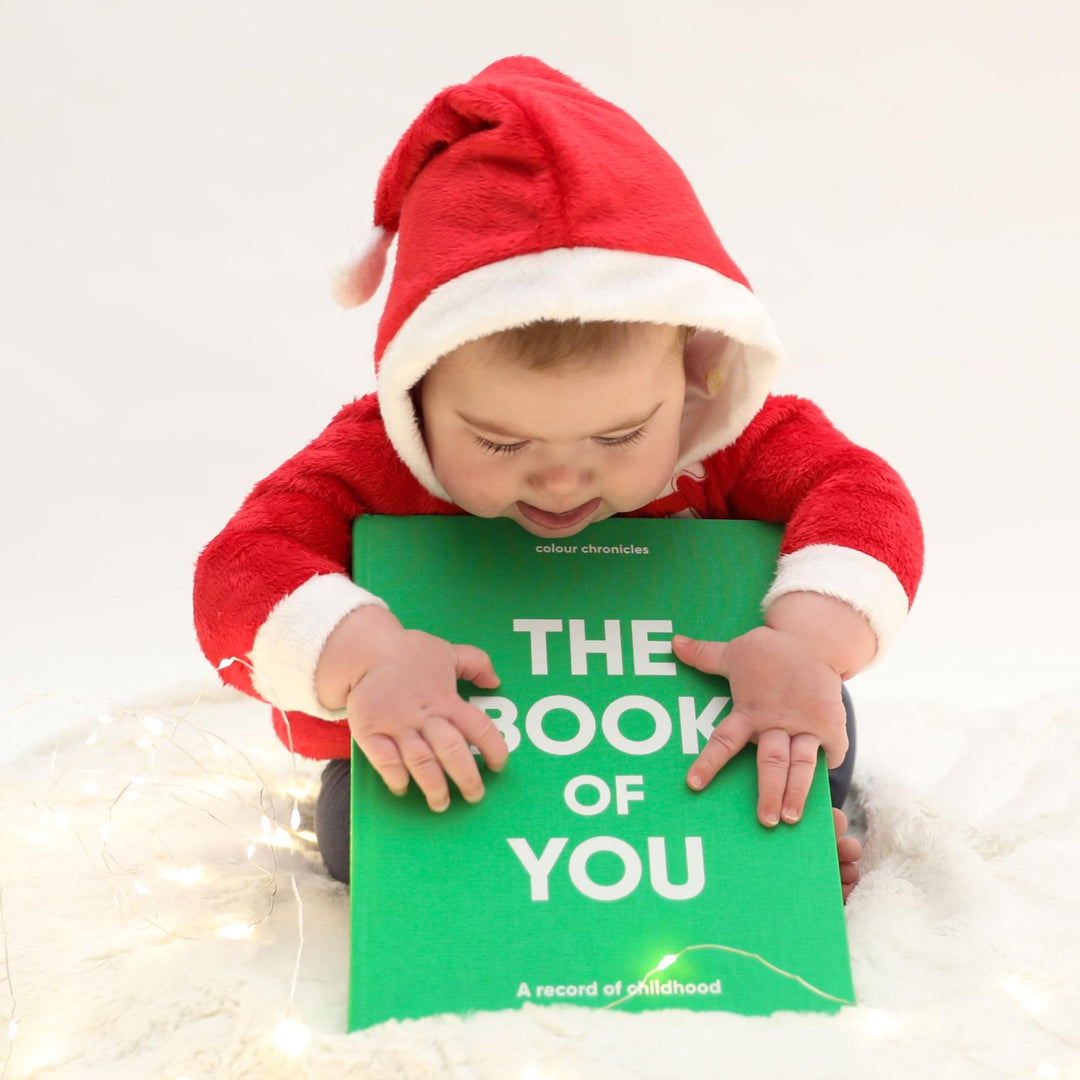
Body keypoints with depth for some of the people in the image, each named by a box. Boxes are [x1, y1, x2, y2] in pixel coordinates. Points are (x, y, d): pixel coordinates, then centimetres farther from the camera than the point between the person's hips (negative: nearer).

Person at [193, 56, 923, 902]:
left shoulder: (728, 439, -23)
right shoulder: (379, 457, -28)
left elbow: (862, 495, -28)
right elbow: (238, 571, -36)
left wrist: (808, 641, -48)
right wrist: (364, 654, -57)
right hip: (460, 765, 0)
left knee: (826, 728, -18)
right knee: (355, 827, -24)